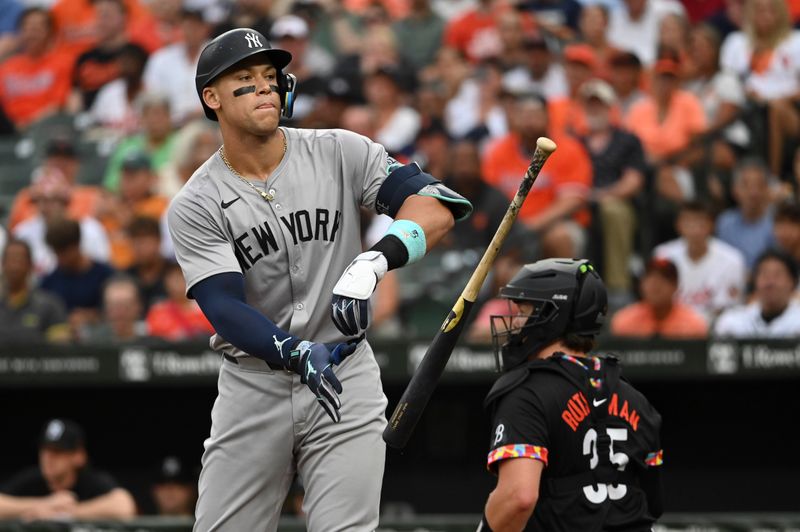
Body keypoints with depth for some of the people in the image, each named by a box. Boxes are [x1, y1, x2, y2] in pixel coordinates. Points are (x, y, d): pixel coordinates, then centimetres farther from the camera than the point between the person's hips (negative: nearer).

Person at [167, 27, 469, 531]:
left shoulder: (340, 153, -3)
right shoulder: (195, 205, -5)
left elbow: (437, 206, -12)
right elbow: (225, 310, -15)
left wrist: (373, 263, -30)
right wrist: (297, 353, -34)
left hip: (346, 377, -1)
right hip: (253, 386, 1)